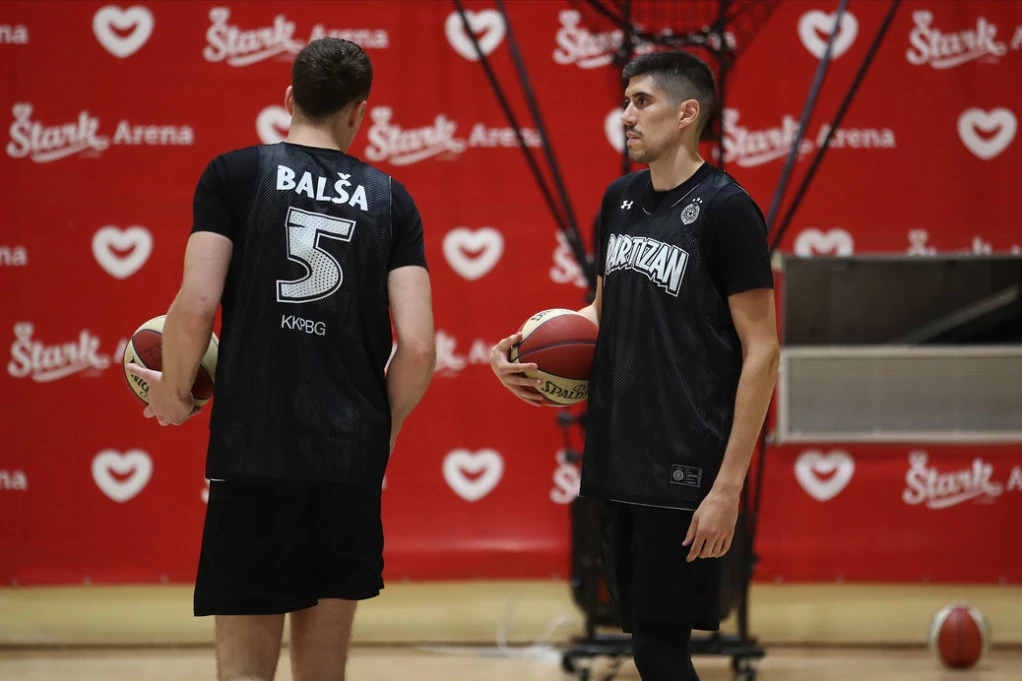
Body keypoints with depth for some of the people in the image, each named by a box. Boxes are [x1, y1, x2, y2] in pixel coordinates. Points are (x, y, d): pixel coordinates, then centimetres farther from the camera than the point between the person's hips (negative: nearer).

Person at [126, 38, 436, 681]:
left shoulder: (234, 174, 0)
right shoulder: (389, 198, 6)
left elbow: (196, 305, -10)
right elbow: (418, 345, -2)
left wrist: (175, 390, 8)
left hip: (254, 452, -2)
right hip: (351, 459, 2)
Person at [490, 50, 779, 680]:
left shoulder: (725, 208, -11)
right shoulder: (620, 199, 10)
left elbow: (761, 351, -12)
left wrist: (728, 485, -16)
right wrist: (528, 343, 3)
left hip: (684, 470, -7)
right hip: (619, 459, 7)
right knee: (641, 629, 11)